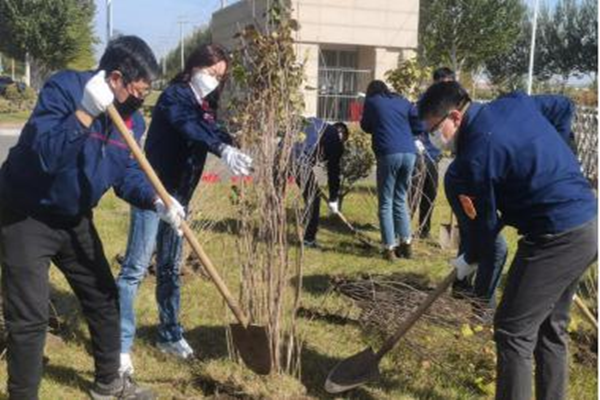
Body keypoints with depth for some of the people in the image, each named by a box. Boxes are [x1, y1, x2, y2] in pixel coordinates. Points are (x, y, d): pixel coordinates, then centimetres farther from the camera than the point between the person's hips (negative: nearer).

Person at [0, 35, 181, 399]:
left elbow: (127, 172, 2)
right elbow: (42, 155, -35)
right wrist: (85, 113, -43)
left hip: (75, 219, 8)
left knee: (105, 300, 16)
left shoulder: (131, 117, -2)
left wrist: (156, 201, -17)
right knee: (30, 318, -7)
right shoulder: (63, 88, -24)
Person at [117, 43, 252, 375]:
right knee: (136, 267, -6)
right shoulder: (175, 95, -11)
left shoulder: (205, 107, 13)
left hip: (180, 196, 8)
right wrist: (223, 149, -47)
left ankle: (170, 335, 25)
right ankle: (121, 344, -2)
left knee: (170, 268, 14)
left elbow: (213, 132, 3)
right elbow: (189, 127, -30)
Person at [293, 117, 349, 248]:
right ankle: (308, 239, 17)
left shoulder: (312, 122, 32)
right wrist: (333, 199, 23)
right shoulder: (336, 139, 15)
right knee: (313, 197, 13)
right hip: (300, 160, -5)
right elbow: (334, 171, 16)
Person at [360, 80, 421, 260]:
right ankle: (406, 243, 15)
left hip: (388, 154, -4)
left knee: (385, 203, 3)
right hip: (409, 153, 4)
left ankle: (389, 248, -1)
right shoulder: (403, 102, 21)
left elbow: (366, 127, 21)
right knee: (401, 199, 17)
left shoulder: (371, 101, 12)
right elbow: (419, 125, 14)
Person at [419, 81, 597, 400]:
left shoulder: (476, 153, -19)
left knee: (513, 331, -2)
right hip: (587, 226, 10)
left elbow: (488, 221, -9)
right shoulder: (516, 102, 4)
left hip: (555, 238, -10)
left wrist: (469, 260, 9)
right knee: (551, 328, 18)